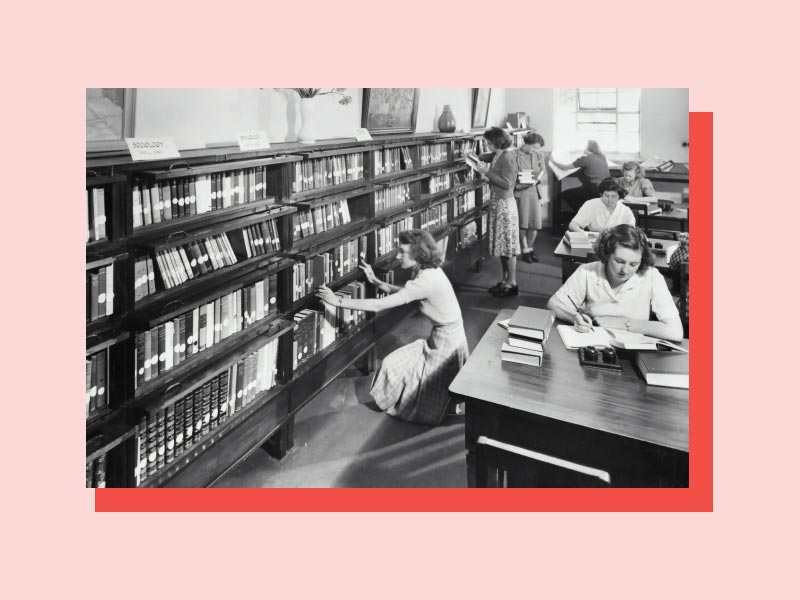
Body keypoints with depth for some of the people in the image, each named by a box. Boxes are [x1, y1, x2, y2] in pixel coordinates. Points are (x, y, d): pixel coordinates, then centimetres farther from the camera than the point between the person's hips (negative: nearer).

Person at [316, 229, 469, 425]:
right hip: (443, 338, 9)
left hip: (445, 344, -9)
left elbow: (378, 305, -28)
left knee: (394, 366, 3)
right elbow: (402, 292, 16)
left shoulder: (426, 281, -29)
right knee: (394, 363, 16)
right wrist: (375, 281, 6)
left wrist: (338, 300, -23)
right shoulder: (429, 271, -1)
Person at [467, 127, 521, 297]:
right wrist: (477, 158, 12)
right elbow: (488, 156, 32)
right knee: (501, 244, 13)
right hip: (497, 203, 9)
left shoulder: (507, 157, -16)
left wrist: (486, 172, -21)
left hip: (505, 204, -9)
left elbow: (507, 184, -21)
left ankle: (512, 283, 5)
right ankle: (505, 280, 21)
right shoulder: (497, 155, 8)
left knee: (508, 245, -3)